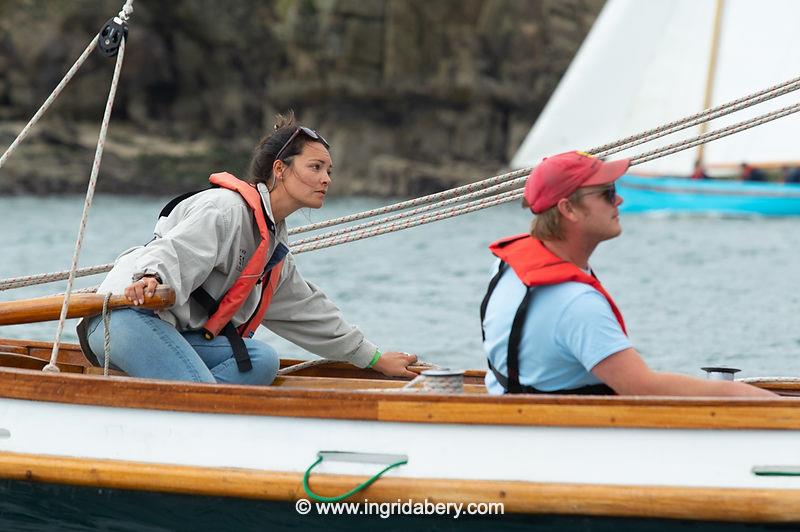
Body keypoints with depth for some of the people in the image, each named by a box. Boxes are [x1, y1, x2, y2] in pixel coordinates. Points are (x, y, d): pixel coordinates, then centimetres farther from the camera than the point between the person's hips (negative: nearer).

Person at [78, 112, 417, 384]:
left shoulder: (275, 246, 23)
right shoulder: (227, 208, -8)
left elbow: (306, 311, 34)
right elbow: (175, 250, -24)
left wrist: (374, 358, 36)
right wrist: (152, 278, -48)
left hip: (173, 331, 10)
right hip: (129, 314, -10)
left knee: (261, 360, -14)